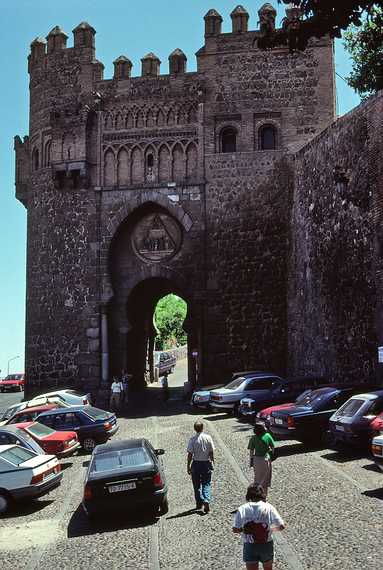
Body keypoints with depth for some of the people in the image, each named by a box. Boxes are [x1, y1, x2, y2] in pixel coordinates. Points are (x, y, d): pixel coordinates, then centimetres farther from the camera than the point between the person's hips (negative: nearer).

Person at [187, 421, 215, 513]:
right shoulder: (208, 438, -5)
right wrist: (212, 462, 11)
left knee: (197, 485, 13)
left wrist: (188, 466, 0)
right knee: (206, 484, 7)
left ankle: (199, 503, 22)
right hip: (206, 463, 1)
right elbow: (211, 452, -1)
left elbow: (190, 454, -9)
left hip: (196, 464, -1)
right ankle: (206, 501, -13)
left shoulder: (192, 440, -10)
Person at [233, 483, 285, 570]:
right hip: (267, 545, 1)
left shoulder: (242, 509, -4)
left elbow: (235, 529, -11)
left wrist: (244, 529, 8)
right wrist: (271, 528, 11)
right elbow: (281, 526, -8)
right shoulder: (269, 507, -3)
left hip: (249, 546, -1)